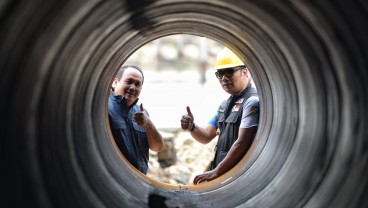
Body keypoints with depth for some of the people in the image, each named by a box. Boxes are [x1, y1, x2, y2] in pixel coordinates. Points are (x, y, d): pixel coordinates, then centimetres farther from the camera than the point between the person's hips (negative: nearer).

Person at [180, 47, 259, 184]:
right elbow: (206, 136, 13)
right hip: (222, 175, 8)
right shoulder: (226, 105, 13)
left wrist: (216, 171, -18)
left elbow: (242, 143, -20)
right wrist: (191, 127, -8)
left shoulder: (253, 101, -14)